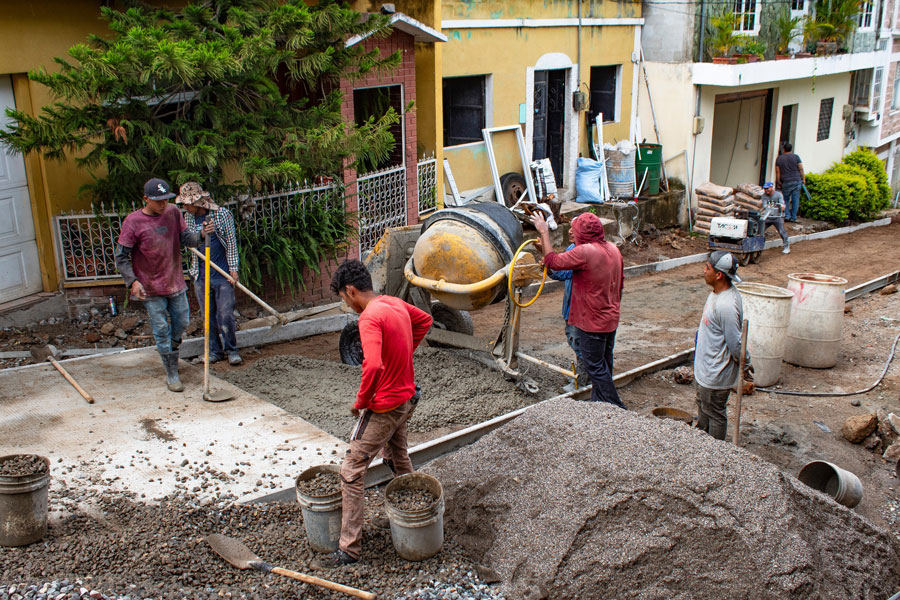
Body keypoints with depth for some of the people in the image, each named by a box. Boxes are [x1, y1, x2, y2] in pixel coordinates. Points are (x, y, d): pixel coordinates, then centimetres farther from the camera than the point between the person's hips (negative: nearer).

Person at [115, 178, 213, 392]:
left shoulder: (173, 212, 0)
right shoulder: (133, 222, -12)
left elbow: (185, 239, 3)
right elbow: (121, 257, -9)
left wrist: (201, 234, -19)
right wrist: (132, 281, -20)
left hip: (175, 283, 4)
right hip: (151, 288, -4)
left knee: (182, 322, 13)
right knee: (161, 330, 2)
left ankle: (170, 348, 45)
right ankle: (172, 376, 10)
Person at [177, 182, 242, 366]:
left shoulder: (222, 214, -5)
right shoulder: (187, 218, 8)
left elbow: (231, 242, -2)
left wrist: (233, 268, -6)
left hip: (222, 275, -4)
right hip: (200, 276, 4)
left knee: (225, 316, -4)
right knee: (208, 316, 8)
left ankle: (231, 350, 11)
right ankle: (215, 351, 20)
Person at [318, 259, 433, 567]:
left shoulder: (370, 317, -24)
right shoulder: (395, 303, 3)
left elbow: (373, 366, -37)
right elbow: (425, 320, 22)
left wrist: (361, 401, -21)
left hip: (384, 406, -9)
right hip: (406, 398, 9)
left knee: (352, 472, -3)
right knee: (398, 457, 30)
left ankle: (349, 548, 2)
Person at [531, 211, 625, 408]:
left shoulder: (585, 252, -23)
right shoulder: (613, 249, 5)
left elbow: (553, 261, -18)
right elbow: (620, 283, 14)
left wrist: (544, 232, -9)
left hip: (592, 322, -9)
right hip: (611, 319, 9)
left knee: (596, 367, 1)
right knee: (604, 365, 18)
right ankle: (599, 403, 30)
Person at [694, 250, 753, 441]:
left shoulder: (726, 305, -32)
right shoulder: (718, 293, -1)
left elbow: (736, 344, -25)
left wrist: (747, 375, -16)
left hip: (716, 374, -10)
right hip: (705, 368, 10)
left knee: (715, 414, 9)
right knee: (703, 407, 27)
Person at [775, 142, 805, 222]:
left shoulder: (779, 158, 3)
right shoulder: (796, 157, 1)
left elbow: (777, 172, 4)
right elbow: (801, 169, -1)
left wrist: (778, 182, 12)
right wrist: (803, 179, 9)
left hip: (786, 182, 0)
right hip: (797, 181, 0)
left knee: (785, 199, 13)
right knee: (795, 199, 5)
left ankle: (786, 215, 2)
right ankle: (793, 217, 6)